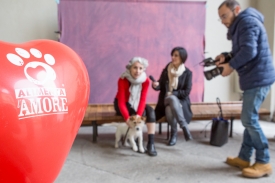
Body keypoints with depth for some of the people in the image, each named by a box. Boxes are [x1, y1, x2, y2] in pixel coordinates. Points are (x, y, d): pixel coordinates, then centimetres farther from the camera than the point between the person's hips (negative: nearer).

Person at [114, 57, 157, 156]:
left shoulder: (146, 81, -17)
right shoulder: (122, 80, -27)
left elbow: (143, 100, -21)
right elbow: (121, 102, -30)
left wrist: (138, 115, -38)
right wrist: (127, 118, -43)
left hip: (135, 104, 4)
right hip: (121, 104, -4)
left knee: (150, 111, -25)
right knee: (142, 113, -28)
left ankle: (151, 143, -27)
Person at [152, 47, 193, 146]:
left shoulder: (187, 73, -3)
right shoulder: (166, 69, 3)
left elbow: (187, 92, -7)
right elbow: (160, 86, 2)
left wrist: (172, 93, -15)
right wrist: (156, 85, -22)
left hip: (181, 101, -1)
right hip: (166, 100, 1)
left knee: (170, 110, -36)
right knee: (172, 99, -37)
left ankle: (174, 134, -19)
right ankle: (184, 126, -30)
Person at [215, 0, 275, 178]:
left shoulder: (247, 21, -11)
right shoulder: (241, 25, 22)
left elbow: (249, 51, -23)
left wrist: (231, 66, -13)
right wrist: (226, 56, 4)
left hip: (258, 78, -10)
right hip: (254, 77, 10)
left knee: (249, 119, -8)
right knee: (249, 119, 10)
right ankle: (244, 158, 18)